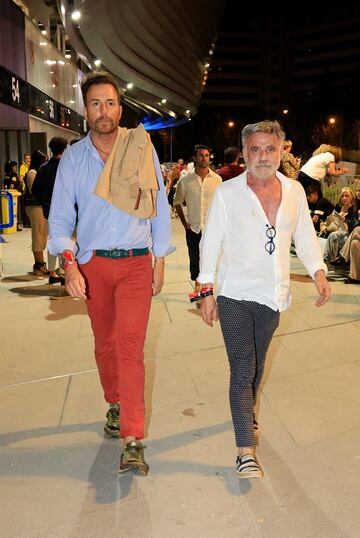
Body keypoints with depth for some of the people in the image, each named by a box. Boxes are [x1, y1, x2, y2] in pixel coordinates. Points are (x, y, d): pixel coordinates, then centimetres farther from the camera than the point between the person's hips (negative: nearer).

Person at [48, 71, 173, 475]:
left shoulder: (142, 149, 0)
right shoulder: (73, 157, 2)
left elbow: (159, 208, 5)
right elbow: (60, 217, -2)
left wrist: (159, 263, 3)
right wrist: (69, 264, -17)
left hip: (136, 262, -2)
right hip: (93, 263, 2)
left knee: (130, 346, -11)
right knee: (105, 343, 14)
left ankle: (133, 441, -8)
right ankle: (116, 404, 37)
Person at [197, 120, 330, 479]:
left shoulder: (294, 191, 4)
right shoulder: (227, 193, -6)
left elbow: (305, 237, 11)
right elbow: (210, 242, -3)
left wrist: (318, 272, -4)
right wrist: (206, 291, -6)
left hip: (273, 296, 4)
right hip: (235, 295, -4)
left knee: (256, 365, 19)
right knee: (242, 369, -8)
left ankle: (247, 412, 45)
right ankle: (246, 451, -3)